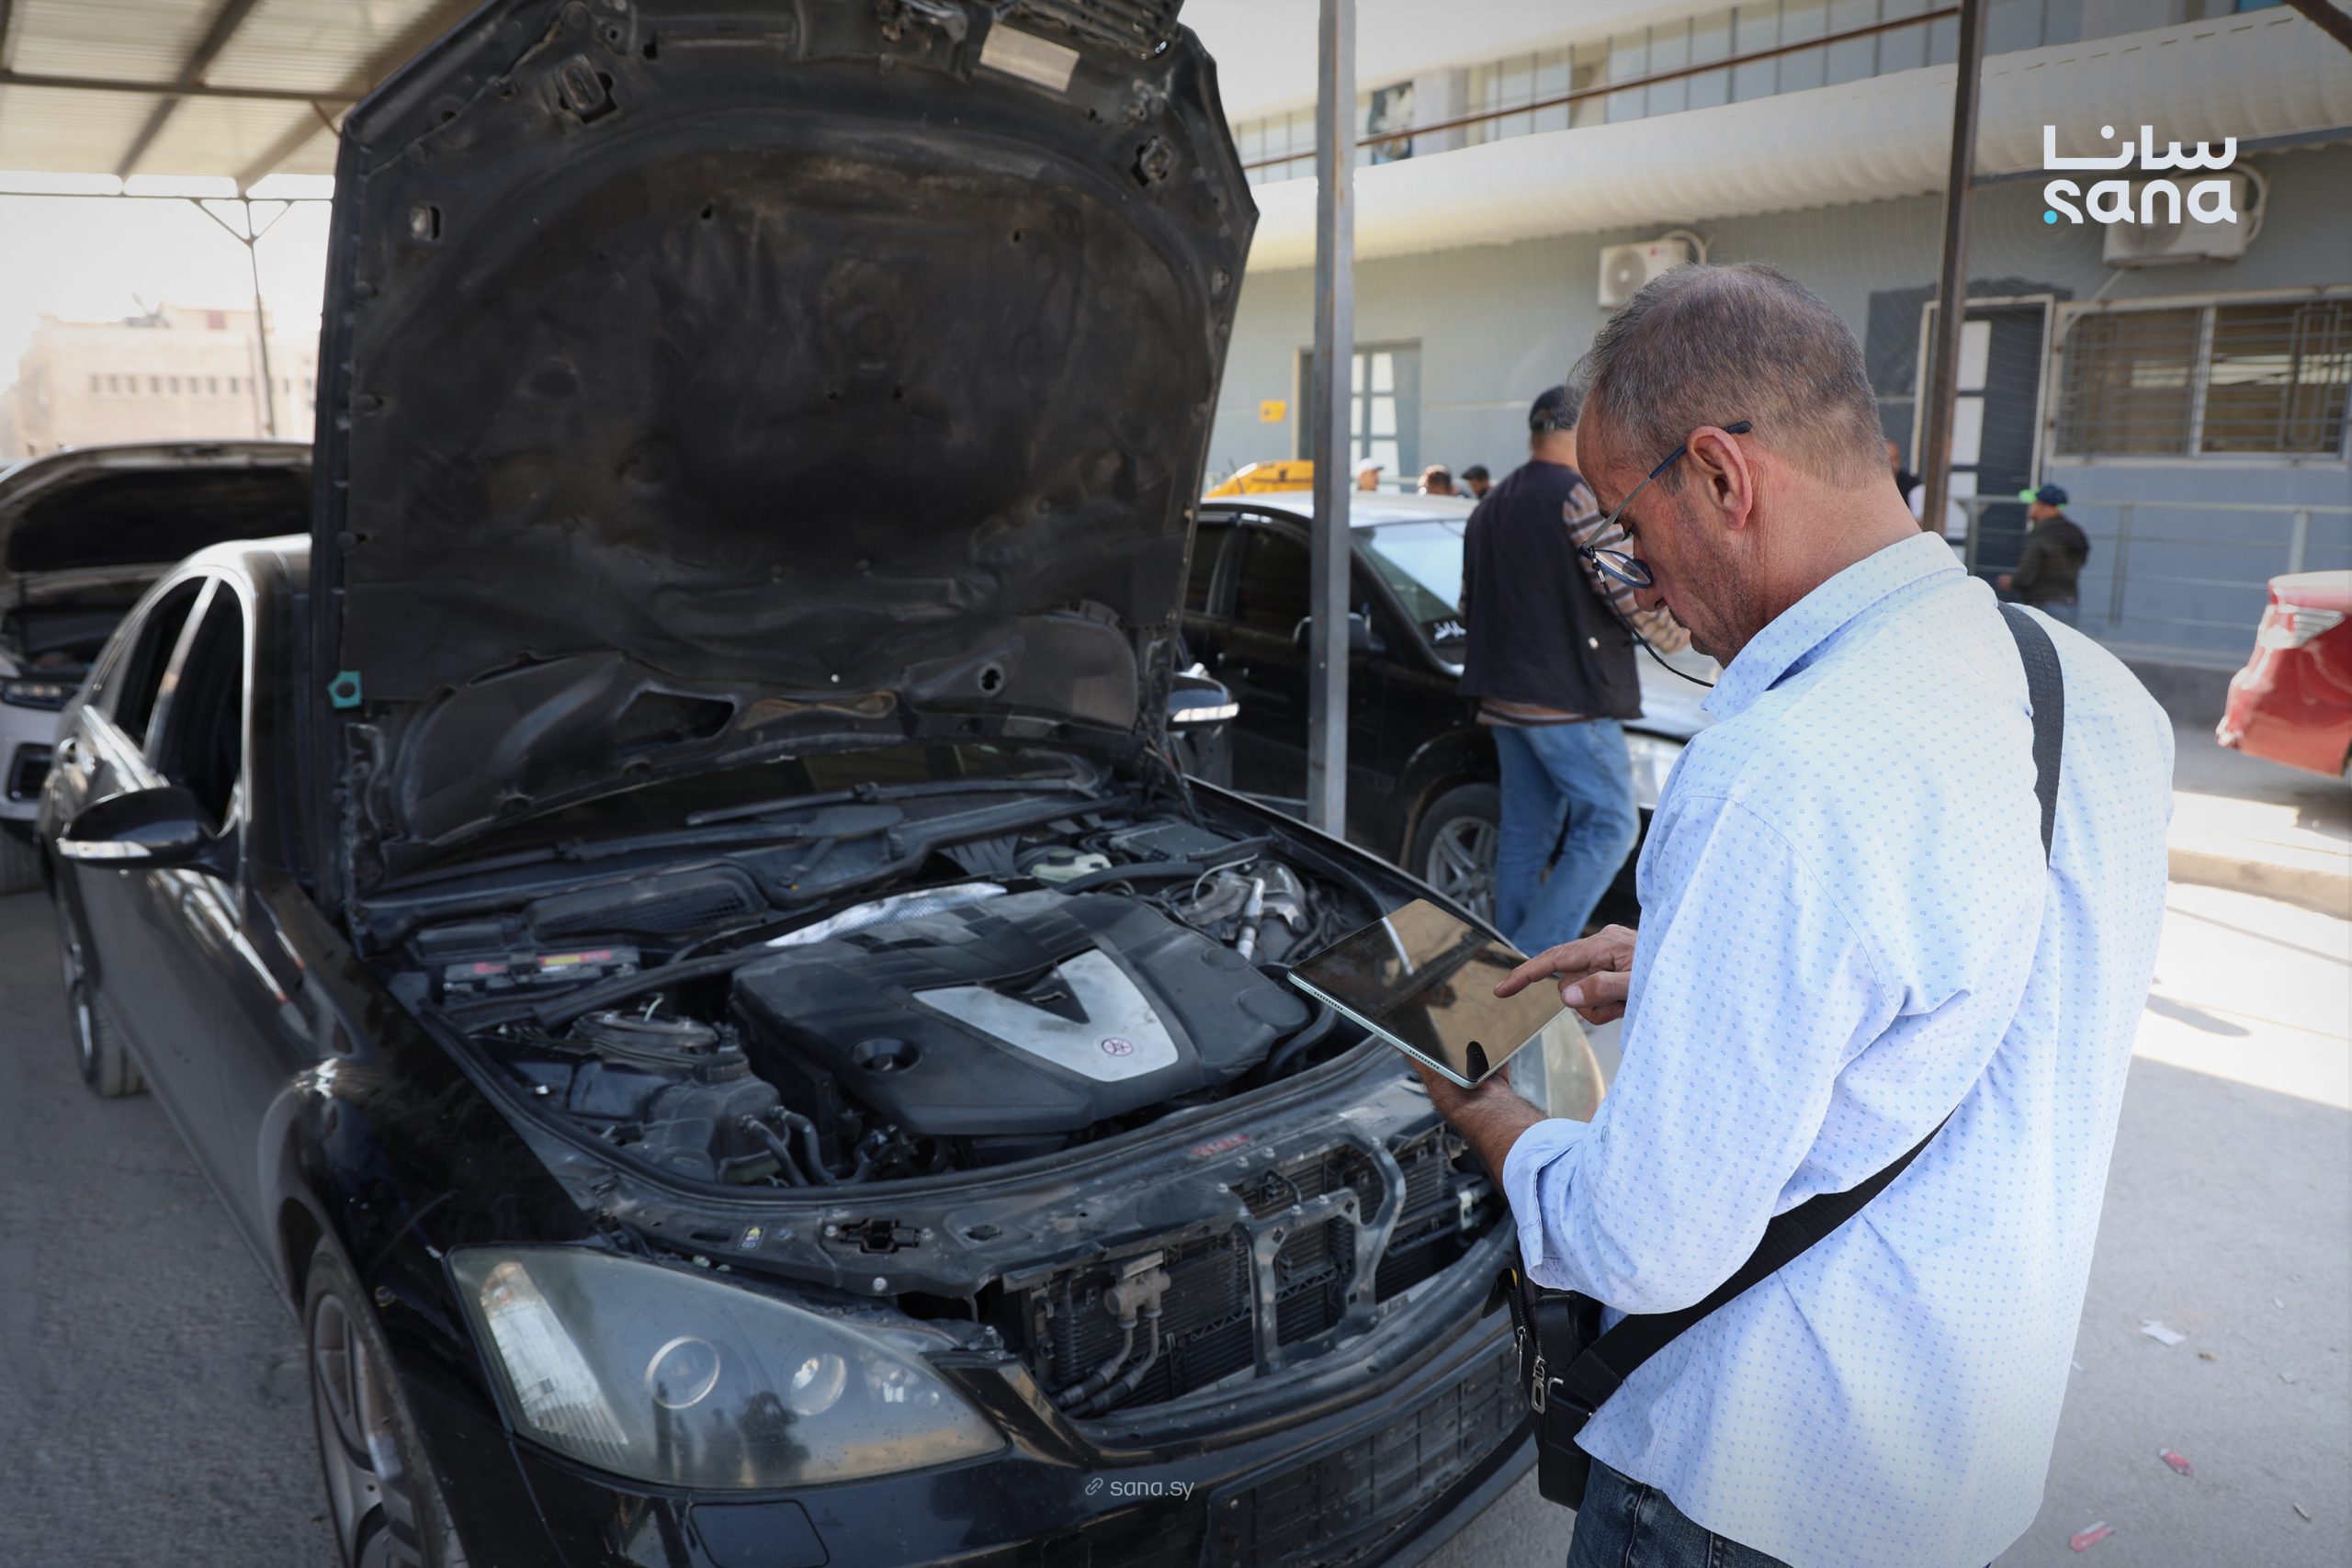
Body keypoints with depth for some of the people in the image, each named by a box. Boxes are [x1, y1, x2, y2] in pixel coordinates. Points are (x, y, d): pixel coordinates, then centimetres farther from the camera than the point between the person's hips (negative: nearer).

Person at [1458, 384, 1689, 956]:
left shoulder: (1490, 505, 17)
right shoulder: (1579, 495, -10)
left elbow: (1469, 608, 22)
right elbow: (1631, 591, -13)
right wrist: (1681, 632, 5)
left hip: (1502, 696, 9)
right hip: (1567, 699, -9)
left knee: (1525, 832, 13)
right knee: (1609, 824, -4)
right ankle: (1535, 956, -10)